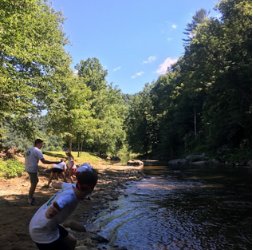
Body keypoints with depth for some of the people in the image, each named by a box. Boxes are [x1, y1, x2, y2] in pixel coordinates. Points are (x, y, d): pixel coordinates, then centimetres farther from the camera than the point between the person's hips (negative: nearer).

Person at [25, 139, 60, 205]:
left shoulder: (29, 150, 11)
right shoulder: (37, 151, -16)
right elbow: (44, 161, -22)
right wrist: (55, 162, -19)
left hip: (28, 168, 10)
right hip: (33, 169, -10)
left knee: (35, 181, 22)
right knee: (33, 184, 3)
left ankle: (30, 197, 31)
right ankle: (30, 199, 13)